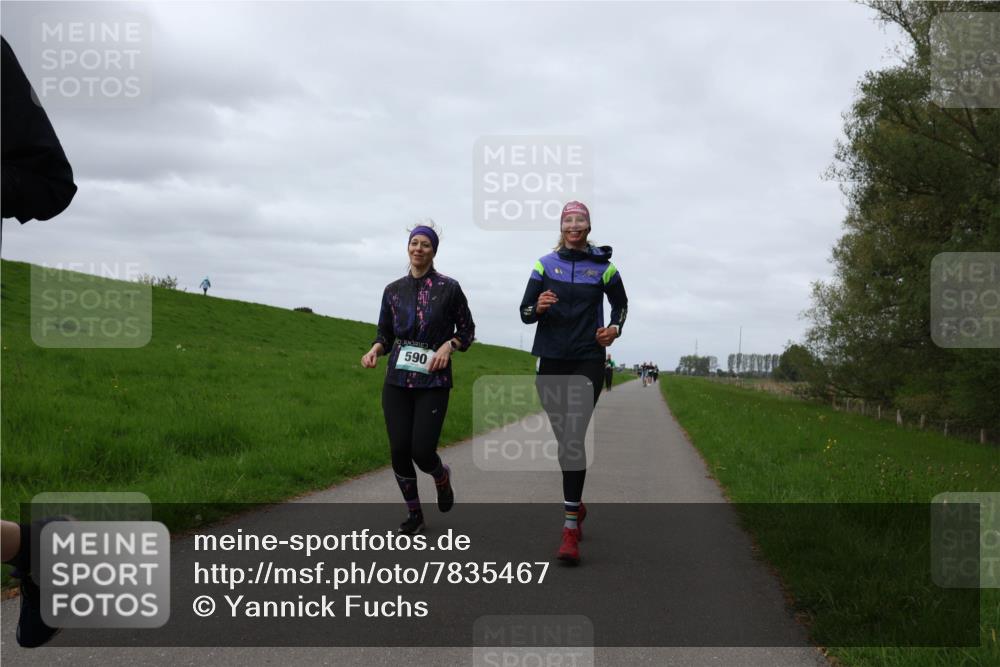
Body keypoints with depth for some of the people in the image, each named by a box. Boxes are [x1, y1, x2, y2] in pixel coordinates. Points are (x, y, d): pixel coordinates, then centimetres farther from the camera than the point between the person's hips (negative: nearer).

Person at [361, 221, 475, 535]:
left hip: (433, 380, -3)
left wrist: (448, 345, -13)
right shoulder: (393, 290, 7)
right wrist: (375, 349, -8)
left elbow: (467, 330, 6)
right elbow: (385, 334, 13)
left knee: (422, 451, -10)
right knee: (399, 450, -3)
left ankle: (442, 476, 27)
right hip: (397, 379, 3)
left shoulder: (449, 288, -2)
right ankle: (414, 514, 18)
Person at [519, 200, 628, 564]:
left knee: (573, 439, -14)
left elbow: (620, 303, 19)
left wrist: (615, 328, -1)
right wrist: (538, 308, -19)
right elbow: (524, 312, 3)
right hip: (552, 362, 2)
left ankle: (570, 528, -15)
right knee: (564, 440, 10)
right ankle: (576, 504, 32)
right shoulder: (545, 264, 5)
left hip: (587, 361, -2)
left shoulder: (603, 266, 3)